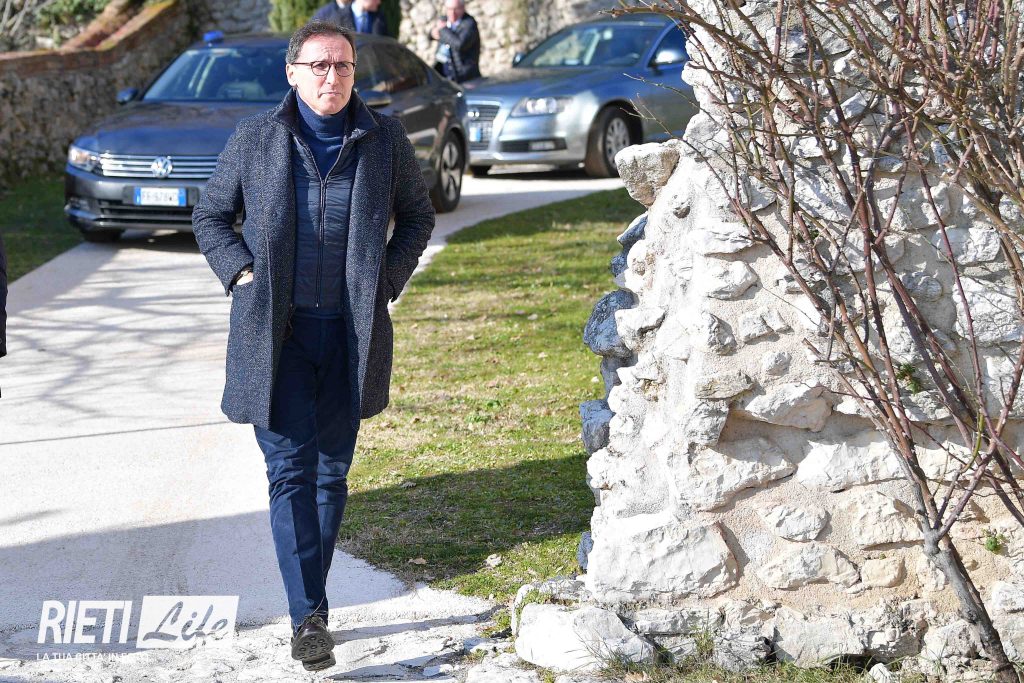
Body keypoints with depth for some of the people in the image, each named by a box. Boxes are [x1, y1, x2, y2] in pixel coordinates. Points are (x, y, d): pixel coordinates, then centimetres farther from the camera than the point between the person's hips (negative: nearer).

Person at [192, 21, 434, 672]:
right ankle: (309, 616, -9)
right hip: (275, 332, -2)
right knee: (290, 470, -8)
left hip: (352, 332, 2)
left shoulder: (385, 140, 2)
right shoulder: (254, 138, 0)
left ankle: (310, 600, 22)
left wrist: (387, 282, 4)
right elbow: (210, 215, 12)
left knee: (332, 471, 9)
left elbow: (418, 216, 16)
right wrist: (241, 274, -3)